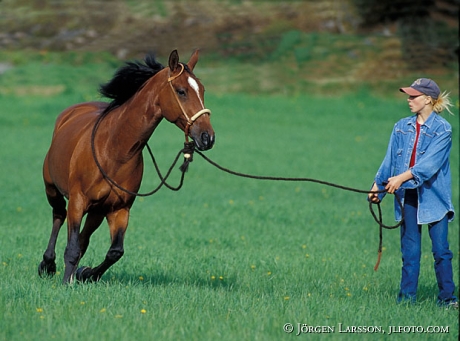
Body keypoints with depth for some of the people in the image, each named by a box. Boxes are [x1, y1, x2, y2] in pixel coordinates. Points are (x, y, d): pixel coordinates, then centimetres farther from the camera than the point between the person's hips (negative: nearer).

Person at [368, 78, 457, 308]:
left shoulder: (442, 129, -6)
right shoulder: (401, 127, 10)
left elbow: (430, 162, -18)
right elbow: (389, 160, 12)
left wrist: (403, 177, -28)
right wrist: (378, 186, 2)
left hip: (434, 196, -4)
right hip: (408, 195, 4)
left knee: (440, 249, -3)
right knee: (409, 249, 6)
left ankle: (446, 297, 3)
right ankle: (406, 297, 9)